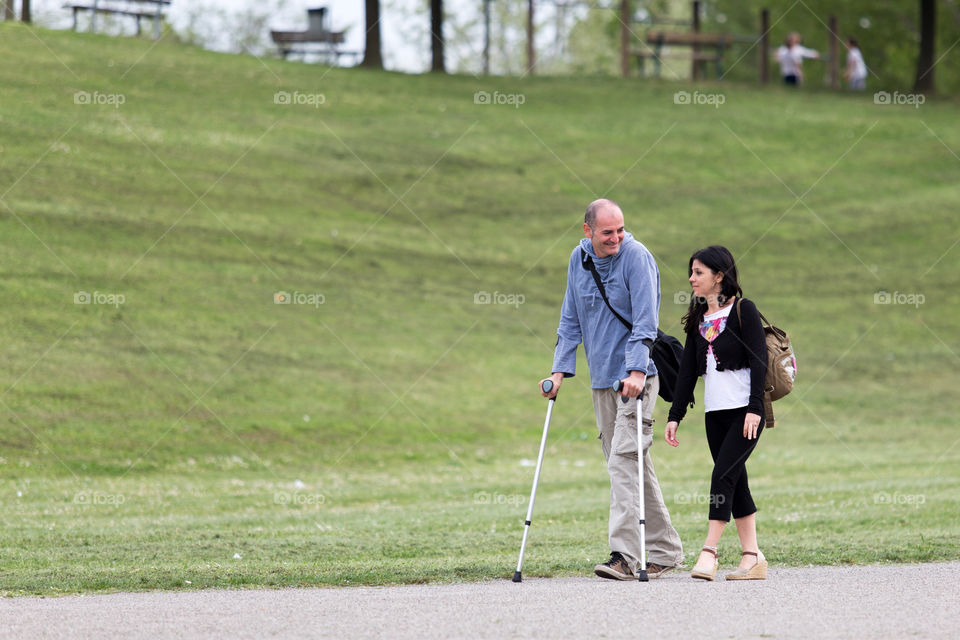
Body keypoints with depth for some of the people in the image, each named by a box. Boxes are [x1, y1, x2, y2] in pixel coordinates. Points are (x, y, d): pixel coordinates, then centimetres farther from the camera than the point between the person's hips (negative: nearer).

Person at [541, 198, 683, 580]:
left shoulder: (636, 257, -11)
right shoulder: (579, 259, 9)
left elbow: (645, 321, -16)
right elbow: (571, 321, 15)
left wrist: (636, 372, -25)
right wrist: (560, 371, 6)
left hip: (636, 377, -7)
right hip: (601, 379, 7)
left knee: (623, 459, -16)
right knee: (630, 465, 10)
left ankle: (625, 555, -20)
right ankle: (665, 549, 18)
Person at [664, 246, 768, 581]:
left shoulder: (743, 309, -5)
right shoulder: (698, 318, 14)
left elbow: (759, 361, -10)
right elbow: (688, 369, 14)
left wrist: (755, 408, -18)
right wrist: (675, 415, 10)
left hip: (744, 410, -7)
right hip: (715, 412, 7)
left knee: (723, 475, -14)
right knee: (736, 482, 5)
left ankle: (709, 551, -15)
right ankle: (753, 557, 7)